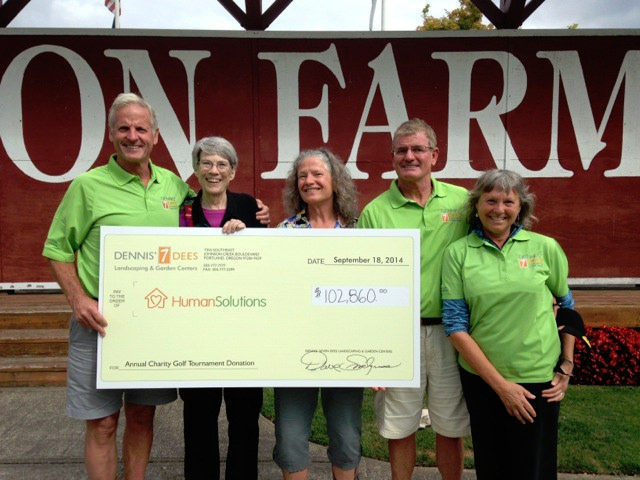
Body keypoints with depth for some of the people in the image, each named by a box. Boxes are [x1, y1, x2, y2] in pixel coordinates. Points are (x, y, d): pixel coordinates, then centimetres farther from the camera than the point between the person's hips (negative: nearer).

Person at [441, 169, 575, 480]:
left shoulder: (545, 248, -2)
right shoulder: (457, 253, -5)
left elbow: (566, 306, 12)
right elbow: (455, 325, -8)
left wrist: (566, 366, 7)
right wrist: (500, 384, -10)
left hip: (539, 379, 0)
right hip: (480, 378, 0)